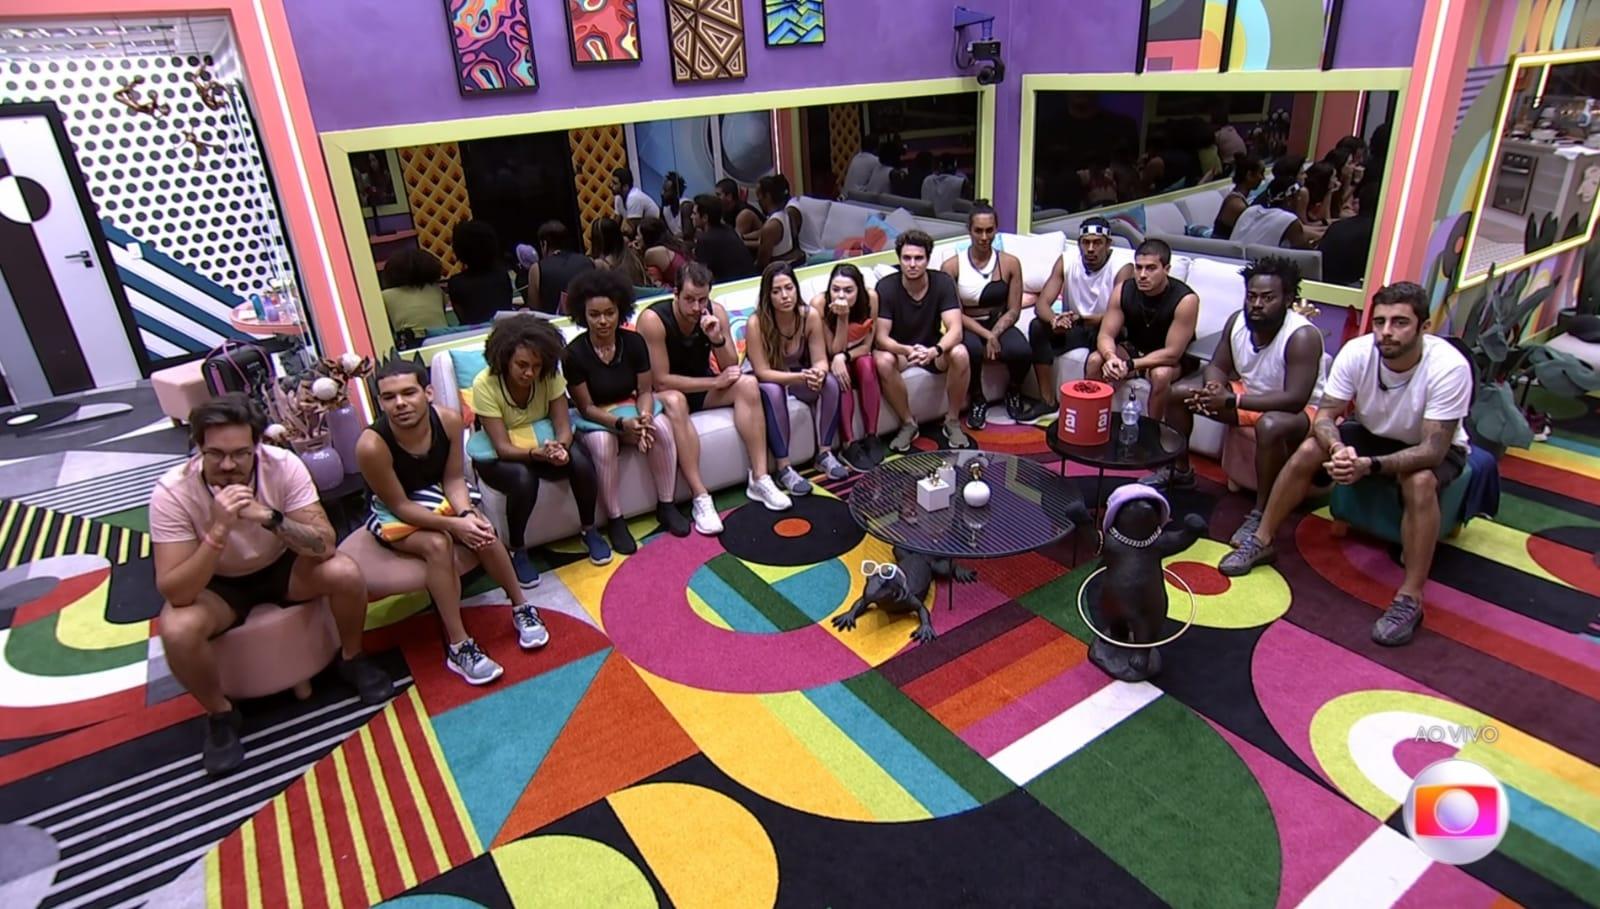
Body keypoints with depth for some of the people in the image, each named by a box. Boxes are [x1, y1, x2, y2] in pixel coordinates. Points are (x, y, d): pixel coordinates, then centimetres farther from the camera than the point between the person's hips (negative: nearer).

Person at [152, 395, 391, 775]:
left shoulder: (283, 465, -24)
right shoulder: (172, 492, -26)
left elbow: (325, 545, -27)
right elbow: (173, 592, -29)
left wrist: (270, 517, -42)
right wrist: (219, 530, -43)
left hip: (282, 566, 1)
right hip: (217, 585, 0)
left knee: (345, 573, -27)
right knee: (176, 631, -30)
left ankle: (351, 660, 3)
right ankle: (220, 715, 0)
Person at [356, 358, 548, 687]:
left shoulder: (448, 419, -23)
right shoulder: (372, 445, -34)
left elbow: (453, 478, -12)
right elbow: (400, 505, -25)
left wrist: (467, 513, -31)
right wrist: (454, 524, -33)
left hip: (437, 494, 4)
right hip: (394, 511, -3)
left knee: (484, 533, -21)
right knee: (437, 544, -30)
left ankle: (521, 608, 1)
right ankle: (458, 646, -22)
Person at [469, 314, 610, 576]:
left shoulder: (549, 376, -15)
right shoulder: (485, 385, -24)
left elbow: (564, 427, -17)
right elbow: (503, 447, -26)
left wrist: (560, 447, -40)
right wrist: (537, 453, -45)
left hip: (543, 444, 3)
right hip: (497, 457, -3)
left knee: (580, 459, -27)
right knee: (524, 478, -35)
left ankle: (589, 531, -4)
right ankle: (517, 551, -11)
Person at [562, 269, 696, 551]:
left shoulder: (634, 342, -9)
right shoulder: (574, 352, -17)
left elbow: (645, 391, -5)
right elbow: (586, 407, -14)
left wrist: (644, 416, -27)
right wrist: (621, 423, -30)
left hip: (631, 407, 3)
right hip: (594, 417, -3)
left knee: (662, 427, -28)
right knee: (602, 443, -36)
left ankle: (665, 505, -12)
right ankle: (615, 520, -19)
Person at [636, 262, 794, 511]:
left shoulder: (716, 311, -10)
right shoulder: (653, 319, -24)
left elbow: (731, 369, -7)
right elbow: (661, 382, -24)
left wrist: (717, 338, -26)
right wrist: (715, 382, -23)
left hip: (702, 387, 5)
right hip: (665, 393, -5)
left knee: (747, 383, -21)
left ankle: (759, 479, -21)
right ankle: (700, 497, -37)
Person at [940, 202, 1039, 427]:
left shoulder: (1010, 263, 0)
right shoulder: (951, 266, -7)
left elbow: (1013, 311, -1)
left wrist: (994, 334, -20)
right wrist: (986, 335, -21)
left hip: (999, 325, 2)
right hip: (967, 327, -2)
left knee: (1022, 351, -30)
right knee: (972, 349, -38)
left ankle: (1013, 394, 7)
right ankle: (977, 401, -7)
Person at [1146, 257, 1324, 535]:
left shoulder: (1303, 336, -29)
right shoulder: (1237, 321, -10)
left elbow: (1295, 399, -34)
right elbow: (1217, 366, 1)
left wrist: (1230, 401, -38)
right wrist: (1214, 389, -24)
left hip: (1299, 411, -7)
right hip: (1248, 393, 7)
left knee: (1271, 425, -41)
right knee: (1178, 393, -1)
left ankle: (1261, 513, -26)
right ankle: (1179, 471, 15)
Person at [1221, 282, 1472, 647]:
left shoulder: (1449, 367, -32)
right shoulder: (1357, 352, -24)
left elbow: (1433, 449, -34)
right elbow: (1324, 416, -20)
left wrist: (1370, 465, -49)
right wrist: (1338, 449, -43)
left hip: (1433, 449, -3)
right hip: (1373, 434, 3)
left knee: (1420, 482, -35)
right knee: (1308, 450, -20)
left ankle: (1410, 599, -26)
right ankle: (1262, 541, -5)